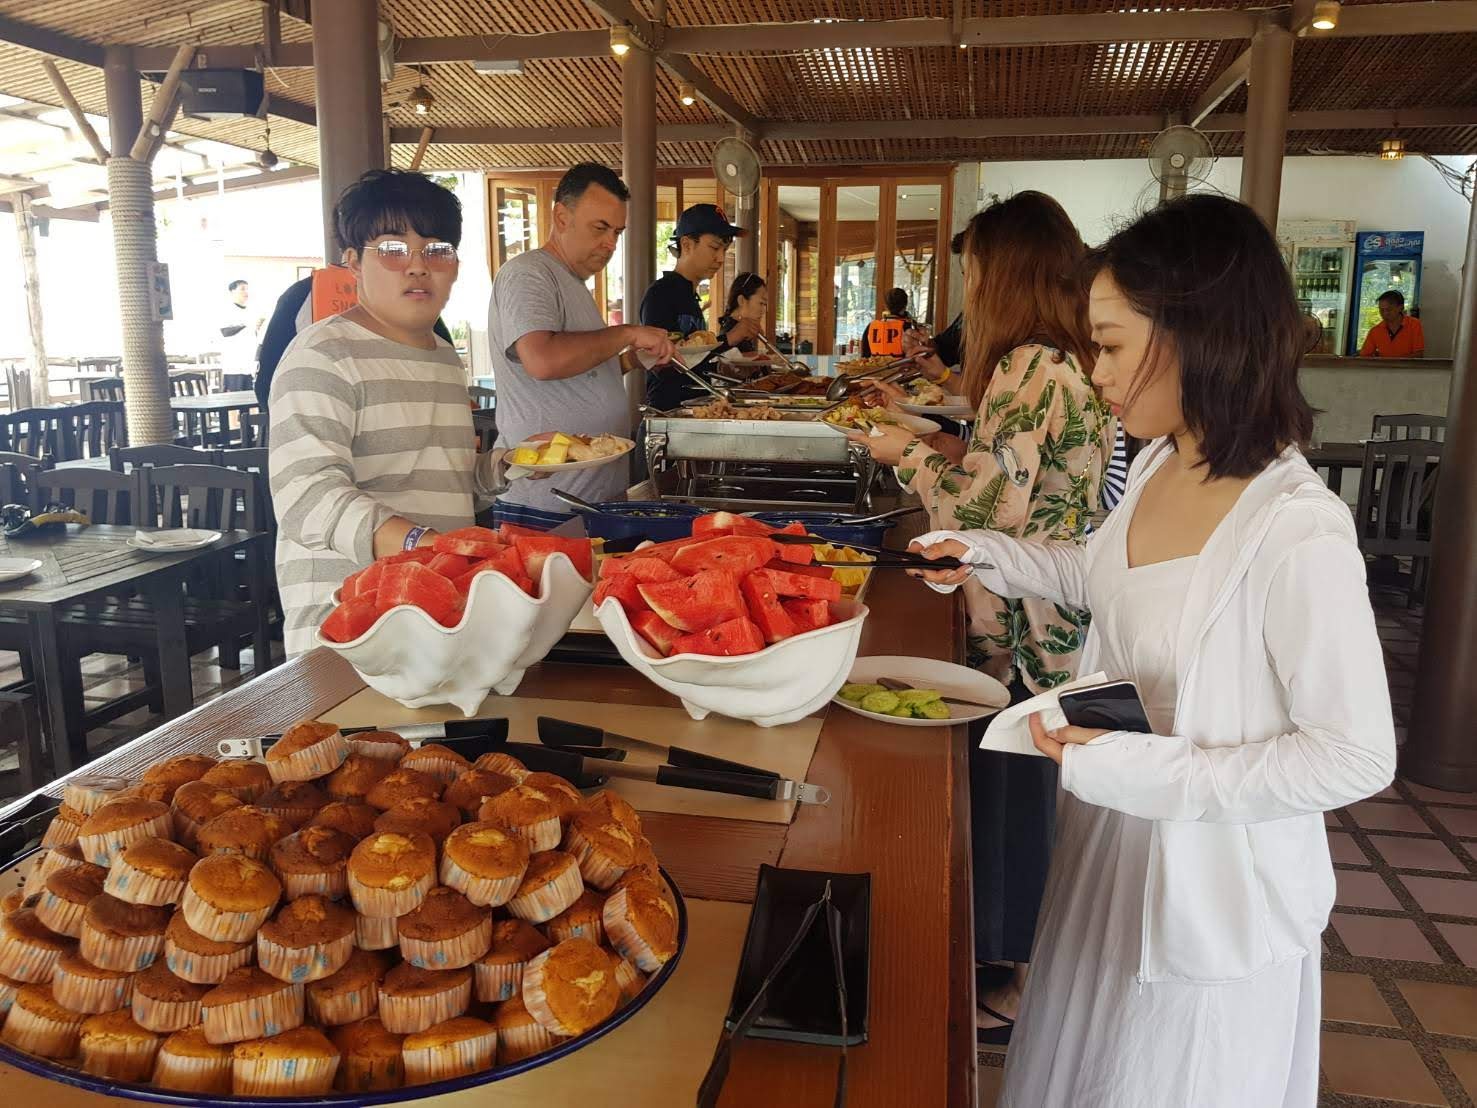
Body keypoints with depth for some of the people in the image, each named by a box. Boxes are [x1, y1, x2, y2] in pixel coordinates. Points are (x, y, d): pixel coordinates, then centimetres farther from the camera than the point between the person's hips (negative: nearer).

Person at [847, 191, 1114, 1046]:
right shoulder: (1079, 364, 9)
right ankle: (1032, 960, 39)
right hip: (1065, 618, 9)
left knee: (1016, 799, 6)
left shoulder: (1030, 367, -20)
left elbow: (991, 511, -23)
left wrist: (909, 455, -11)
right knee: (1036, 796, 21)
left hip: (1023, 630, -9)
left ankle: (1027, 989, 24)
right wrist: (954, 449, 13)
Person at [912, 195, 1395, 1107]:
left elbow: (1358, 756, -24)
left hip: (1213, 883, -7)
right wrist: (988, 555, 3)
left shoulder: (1297, 529, -30)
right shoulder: (1159, 464, -5)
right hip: (1114, 838, 7)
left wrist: (1143, 770, -27)